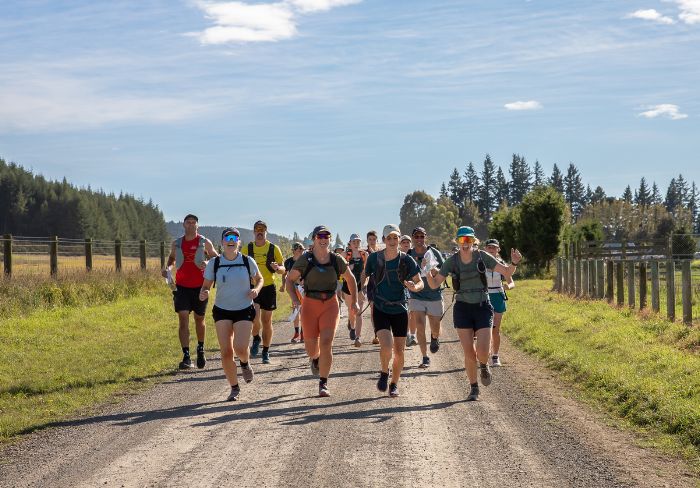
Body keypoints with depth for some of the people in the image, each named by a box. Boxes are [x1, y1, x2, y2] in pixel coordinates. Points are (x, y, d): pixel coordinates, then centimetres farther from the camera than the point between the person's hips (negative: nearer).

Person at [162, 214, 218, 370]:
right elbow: (172, 257, 22)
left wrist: (208, 263, -14)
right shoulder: (176, 243, 5)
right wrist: (167, 267, 2)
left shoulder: (205, 243, -1)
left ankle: (200, 349, 36)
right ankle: (186, 357, -12)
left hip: (200, 287, -1)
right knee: (183, 320, -10)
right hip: (182, 287, 1)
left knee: (199, 320, 12)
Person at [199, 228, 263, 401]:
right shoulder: (214, 263, -4)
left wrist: (256, 289, -9)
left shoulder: (248, 261, -5)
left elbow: (259, 279, 12)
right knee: (226, 352, -4)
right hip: (222, 311, 1)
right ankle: (234, 388, 15)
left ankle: (245, 364, 22)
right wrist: (203, 294, -20)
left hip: (244, 310, -1)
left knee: (240, 348, -16)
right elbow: (206, 285, 3)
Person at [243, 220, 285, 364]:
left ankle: (266, 352, 18)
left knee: (266, 321, 5)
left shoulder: (274, 249, 2)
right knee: (255, 318, -18)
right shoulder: (247, 249, 4)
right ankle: (256, 339, 13)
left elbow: (283, 270, 4)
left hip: (268, 288, 0)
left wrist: (277, 268, -18)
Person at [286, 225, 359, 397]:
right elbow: (289, 279, 0)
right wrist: (294, 299, -14)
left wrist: (354, 301, 11)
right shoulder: (305, 260, -6)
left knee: (326, 343, -15)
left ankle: (323, 383, -4)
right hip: (310, 305, 0)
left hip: (330, 305, 0)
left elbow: (350, 279, 14)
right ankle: (315, 359, 46)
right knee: (311, 347, 6)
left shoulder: (337, 260, -1)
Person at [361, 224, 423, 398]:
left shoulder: (406, 260, -6)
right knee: (386, 346, -20)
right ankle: (384, 373, 11)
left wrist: (414, 287, -25)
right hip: (380, 310, -1)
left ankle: (394, 385, 25)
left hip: (400, 310, 1)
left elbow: (420, 282, -4)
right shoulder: (374, 258, -5)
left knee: (399, 351, 4)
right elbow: (364, 276, 9)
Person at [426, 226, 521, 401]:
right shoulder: (452, 261, -4)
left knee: (482, 352, -12)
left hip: (483, 308, -1)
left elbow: (507, 272, -5)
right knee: (469, 353, -1)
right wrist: (429, 275, -24)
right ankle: (474, 388, 19)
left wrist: (514, 263, -27)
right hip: (462, 308, 1)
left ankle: (484, 366, 25)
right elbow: (434, 285, -2)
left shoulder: (482, 257, -6)